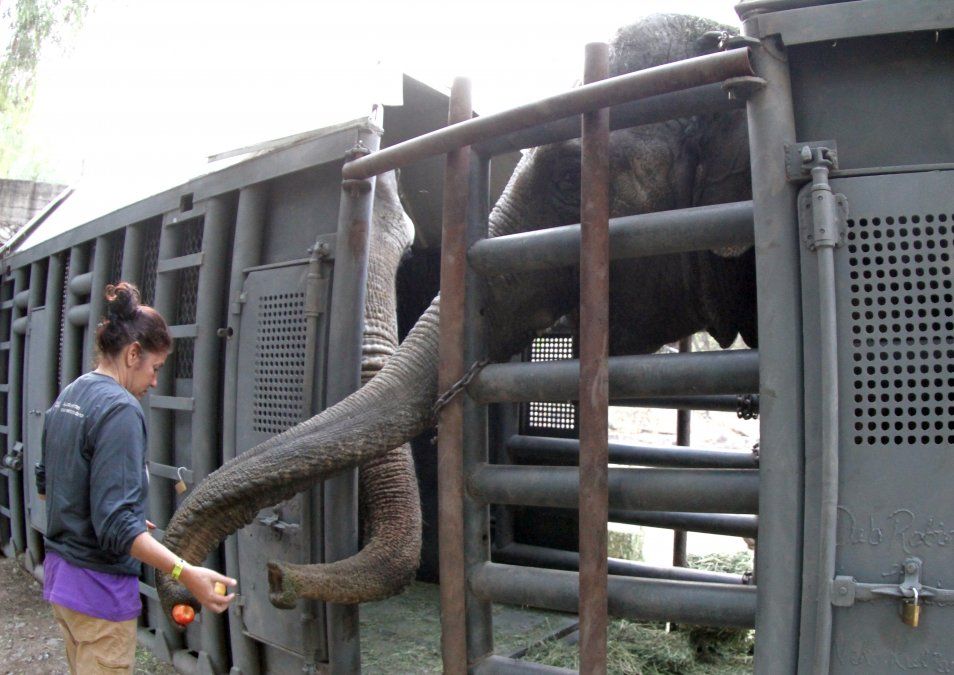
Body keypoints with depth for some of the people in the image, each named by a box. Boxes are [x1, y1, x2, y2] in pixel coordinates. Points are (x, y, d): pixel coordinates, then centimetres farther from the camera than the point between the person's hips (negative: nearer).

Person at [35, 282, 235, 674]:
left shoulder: (66, 398, 7)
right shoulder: (120, 409, -20)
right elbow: (116, 524, -27)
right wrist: (186, 573, -32)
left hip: (60, 573, 9)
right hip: (100, 585, -9)